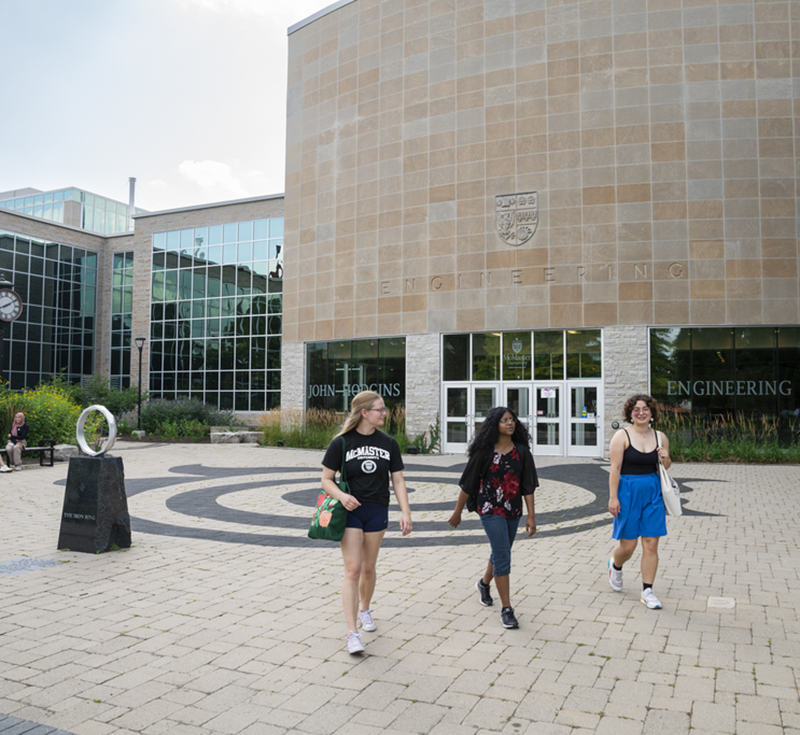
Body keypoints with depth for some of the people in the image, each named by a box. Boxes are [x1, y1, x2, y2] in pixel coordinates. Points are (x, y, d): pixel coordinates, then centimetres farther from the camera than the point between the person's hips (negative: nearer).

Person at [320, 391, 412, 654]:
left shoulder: (388, 444, 3)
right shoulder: (341, 443, -6)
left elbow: (398, 480, 5)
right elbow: (326, 479, -3)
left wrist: (405, 512, -3)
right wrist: (341, 496, -22)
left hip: (377, 512, 3)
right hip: (350, 512, -3)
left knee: (368, 568, 14)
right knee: (352, 569, -7)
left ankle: (365, 609, 41)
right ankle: (352, 633, -4)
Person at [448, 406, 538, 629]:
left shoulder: (521, 451, 0)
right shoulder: (484, 451, -9)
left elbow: (528, 486, 1)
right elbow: (468, 483, -2)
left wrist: (531, 516, -3)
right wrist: (458, 512, 2)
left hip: (513, 510, 5)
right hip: (491, 509, -4)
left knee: (501, 553, 19)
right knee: (503, 556, -10)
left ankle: (484, 584, 48)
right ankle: (506, 609, -2)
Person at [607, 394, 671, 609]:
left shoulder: (660, 437, 6)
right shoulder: (622, 436, -7)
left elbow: (665, 469, 17)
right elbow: (615, 469, -10)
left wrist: (665, 459, -6)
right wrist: (613, 497, -15)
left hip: (653, 493, 4)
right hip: (628, 492, -4)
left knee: (651, 544, 3)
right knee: (628, 546, 3)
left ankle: (647, 591, 14)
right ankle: (615, 566, 37)